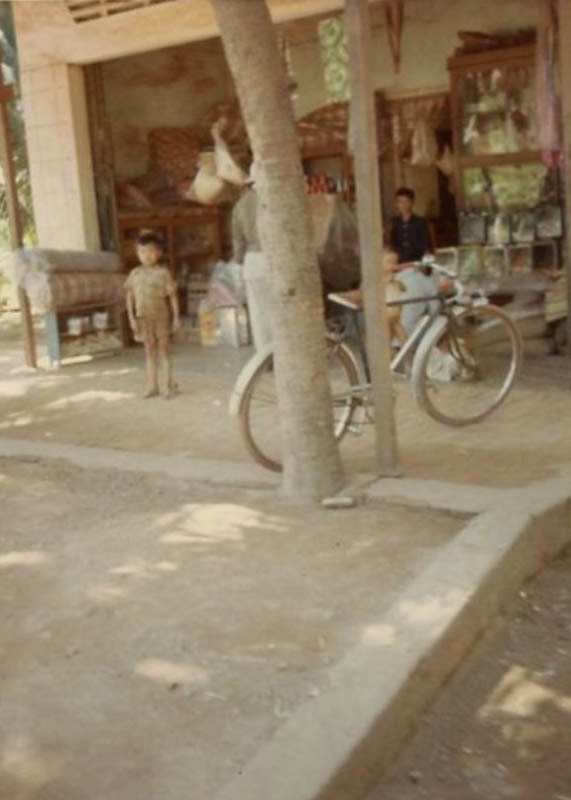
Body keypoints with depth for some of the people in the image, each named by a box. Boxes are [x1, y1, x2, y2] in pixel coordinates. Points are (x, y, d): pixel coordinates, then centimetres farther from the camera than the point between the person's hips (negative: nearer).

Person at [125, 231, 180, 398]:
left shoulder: (163, 273, -6)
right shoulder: (135, 274, 4)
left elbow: (172, 296, -4)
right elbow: (130, 296, 6)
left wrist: (176, 317, -6)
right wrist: (131, 317, -1)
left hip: (161, 316, -3)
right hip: (144, 318, 3)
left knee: (164, 349, 2)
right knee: (150, 351, 9)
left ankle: (168, 385, 9)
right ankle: (152, 386, 14)